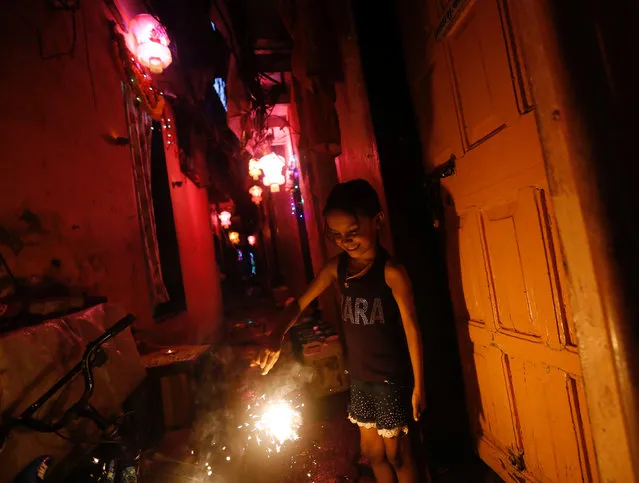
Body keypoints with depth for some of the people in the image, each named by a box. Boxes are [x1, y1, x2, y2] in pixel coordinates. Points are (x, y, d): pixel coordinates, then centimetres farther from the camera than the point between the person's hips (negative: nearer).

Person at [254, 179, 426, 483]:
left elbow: (411, 328, -14)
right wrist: (276, 337, -15)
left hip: (390, 378, -5)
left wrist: (418, 385, -9)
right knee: (372, 453, 22)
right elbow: (301, 303, 2)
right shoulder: (337, 267, -4)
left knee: (396, 453, 14)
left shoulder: (390, 271, -19)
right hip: (359, 378, 5)